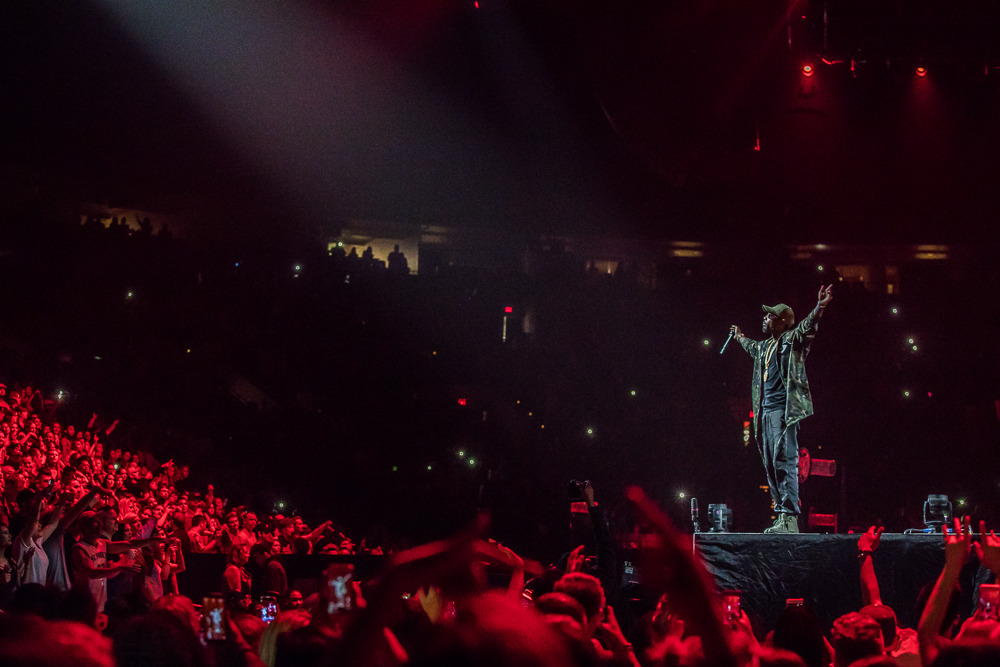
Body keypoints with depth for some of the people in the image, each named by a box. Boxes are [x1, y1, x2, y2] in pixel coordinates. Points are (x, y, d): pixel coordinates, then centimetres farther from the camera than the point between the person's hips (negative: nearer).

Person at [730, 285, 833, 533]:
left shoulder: (792, 339, -1)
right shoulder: (764, 346, 22)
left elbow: (807, 327, -21)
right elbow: (752, 347, 46)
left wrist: (819, 308, -39)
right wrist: (740, 337, 65)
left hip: (784, 409, -9)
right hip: (766, 411, 9)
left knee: (784, 461, -16)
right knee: (771, 465, 7)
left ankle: (790, 518, -20)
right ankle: (782, 515, 10)